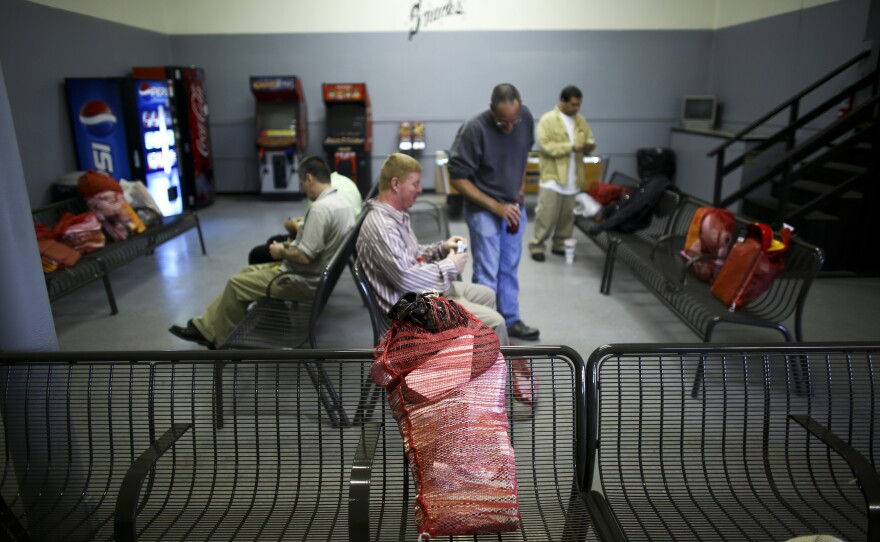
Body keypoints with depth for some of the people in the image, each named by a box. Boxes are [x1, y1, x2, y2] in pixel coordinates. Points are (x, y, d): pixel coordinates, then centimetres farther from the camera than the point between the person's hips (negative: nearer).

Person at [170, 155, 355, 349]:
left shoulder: (320, 208, -26)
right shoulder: (341, 202, 5)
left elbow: (304, 256, -28)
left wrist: (282, 252, -9)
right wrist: (291, 247, 8)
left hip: (303, 281, -10)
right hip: (315, 274, 10)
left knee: (236, 284, 5)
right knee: (247, 272, 19)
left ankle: (218, 338, 26)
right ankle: (205, 327, 23)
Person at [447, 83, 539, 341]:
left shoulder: (526, 117, -7)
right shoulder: (474, 129, -25)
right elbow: (457, 178, -20)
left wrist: (522, 183, 4)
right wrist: (495, 206, -23)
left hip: (514, 207, 6)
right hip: (484, 210, -6)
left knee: (509, 269, 16)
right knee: (486, 274, -3)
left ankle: (511, 320, 31)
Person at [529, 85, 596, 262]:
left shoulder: (581, 120, 13)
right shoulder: (548, 119, -8)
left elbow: (590, 140, 16)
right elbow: (545, 145, -17)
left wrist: (588, 145, -9)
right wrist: (571, 147, -20)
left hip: (572, 178, 6)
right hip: (552, 177, -6)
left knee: (567, 215, 11)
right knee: (547, 215, -5)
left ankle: (560, 244, 23)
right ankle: (536, 245, 7)